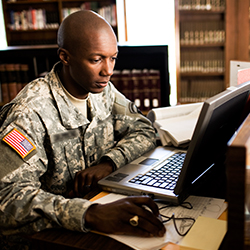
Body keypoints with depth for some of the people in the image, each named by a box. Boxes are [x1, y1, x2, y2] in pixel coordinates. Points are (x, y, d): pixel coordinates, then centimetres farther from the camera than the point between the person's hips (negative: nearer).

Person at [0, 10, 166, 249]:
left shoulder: (103, 89, 0)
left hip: (105, 200, 6)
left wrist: (108, 162, -15)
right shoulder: (30, 113, -22)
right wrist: (91, 214, -44)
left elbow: (144, 130, 5)